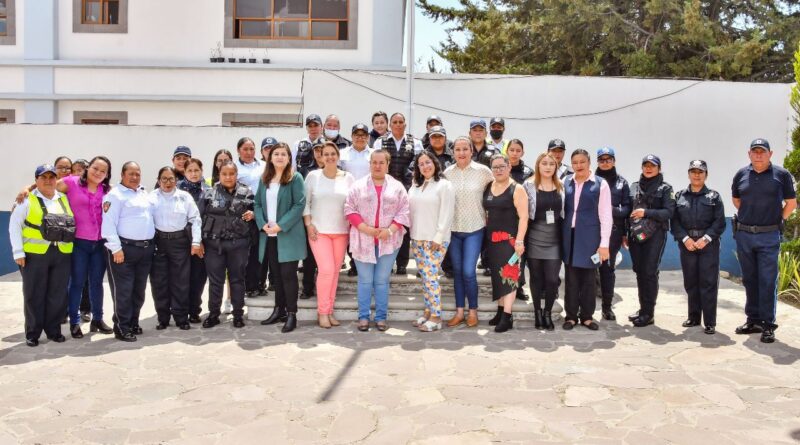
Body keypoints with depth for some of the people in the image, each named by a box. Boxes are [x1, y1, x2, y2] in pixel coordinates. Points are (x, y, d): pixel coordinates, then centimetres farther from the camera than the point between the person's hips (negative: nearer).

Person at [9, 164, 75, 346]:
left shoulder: (64, 199, 13)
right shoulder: (27, 200, 0)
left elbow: (73, 223, 15)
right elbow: (14, 225, -3)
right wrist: (18, 252, -9)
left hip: (62, 254, 3)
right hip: (35, 254, -3)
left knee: (58, 295, 6)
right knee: (34, 295, 3)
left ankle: (53, 330, 18)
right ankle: (32, 333, 12)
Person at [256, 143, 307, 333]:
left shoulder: (295, 178, -4)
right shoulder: (264, 179, 13)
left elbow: (299, 205, -12)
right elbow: (258, 203, 11)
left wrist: (281, 225, -17)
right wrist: (263, 224, -6)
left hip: (288, 235, -5)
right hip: (269, 235, 5)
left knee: (288, 274, -5)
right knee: (276, 274, 13)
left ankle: (291, 314, 2)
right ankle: (279, 310, 23)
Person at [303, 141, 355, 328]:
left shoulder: (348, 178, 6)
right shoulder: (313, 176, 2)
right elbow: (305, 202, 3)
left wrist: (352, 226, 1)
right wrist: (308, 224, -5)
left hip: (341, 231, 3)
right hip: (319, 230, -2)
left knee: (335, 271, 4)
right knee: (326, 269, -12)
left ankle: (329, 311, 15)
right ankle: (322, 312, 1)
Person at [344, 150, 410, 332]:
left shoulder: (397, 187, 6)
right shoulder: (358, 186, 4)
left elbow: (403, 212, 2)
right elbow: (350, 210, -1)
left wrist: (390, 230, -11)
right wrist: (366, 229, -12)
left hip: (388, 241, 0)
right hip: (363, 240, 0)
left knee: (382, 280, 6)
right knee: (365, 280, 4)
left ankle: (381, 317, 14)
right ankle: (363, 316, 13)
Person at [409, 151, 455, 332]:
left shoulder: (444, 185, -5)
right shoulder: (415, 186, 15)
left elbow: (447, 215, -11)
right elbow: (410, 211, 17)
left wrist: (438, 238, -15)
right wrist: (411, 234, 9)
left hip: (435, 240, -6)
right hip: (417, 239, 6)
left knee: (431, 276, -10)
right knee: (424, 277, 9)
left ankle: (436, 317, -5)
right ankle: (428, 311, 18)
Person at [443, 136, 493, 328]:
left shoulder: (483, 171, -7)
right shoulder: (447, 173, 0)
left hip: (474, 228, -3)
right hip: (453, 228, 3)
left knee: (468, 272, -8)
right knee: (457, 271, 9)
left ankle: (473, 311, 11)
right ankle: (459, 311, 20)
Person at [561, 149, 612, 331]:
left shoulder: (600, 184, -2)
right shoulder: (566, 183, 8)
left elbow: (606, 215, -4)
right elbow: (562, 209, 12)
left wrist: (604, 243, -8)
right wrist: (562, 234, 4)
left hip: (590, 236, -2)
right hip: (569, 235, 3)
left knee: (589, 277, 4)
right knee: (571, 277, 5)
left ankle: (587, 316, 14)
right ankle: (571, 315, 14)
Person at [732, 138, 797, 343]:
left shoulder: (782, 175, -3)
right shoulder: (741, 174, 5)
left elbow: (791, 203, 5)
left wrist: (777, 220, 1)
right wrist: (749, 216, 12)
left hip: (769, 236, -3)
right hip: (743, 234, 4)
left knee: (767, 282, -3)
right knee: (749, 280, 12)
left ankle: (768, 325, 3)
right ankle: (753, 320, 22)